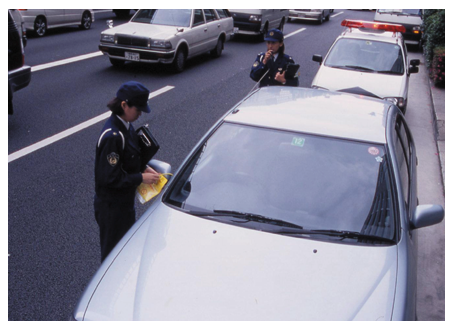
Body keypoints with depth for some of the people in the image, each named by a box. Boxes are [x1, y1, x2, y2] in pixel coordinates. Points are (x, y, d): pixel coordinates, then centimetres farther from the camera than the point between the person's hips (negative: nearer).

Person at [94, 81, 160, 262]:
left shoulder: (125, 126, 0)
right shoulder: (112, 136, -28)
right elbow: (110, 178, -26)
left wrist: (144, 168, -2)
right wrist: (141, 178, -19)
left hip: (124, 201, 9)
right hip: (111, 206, -9)